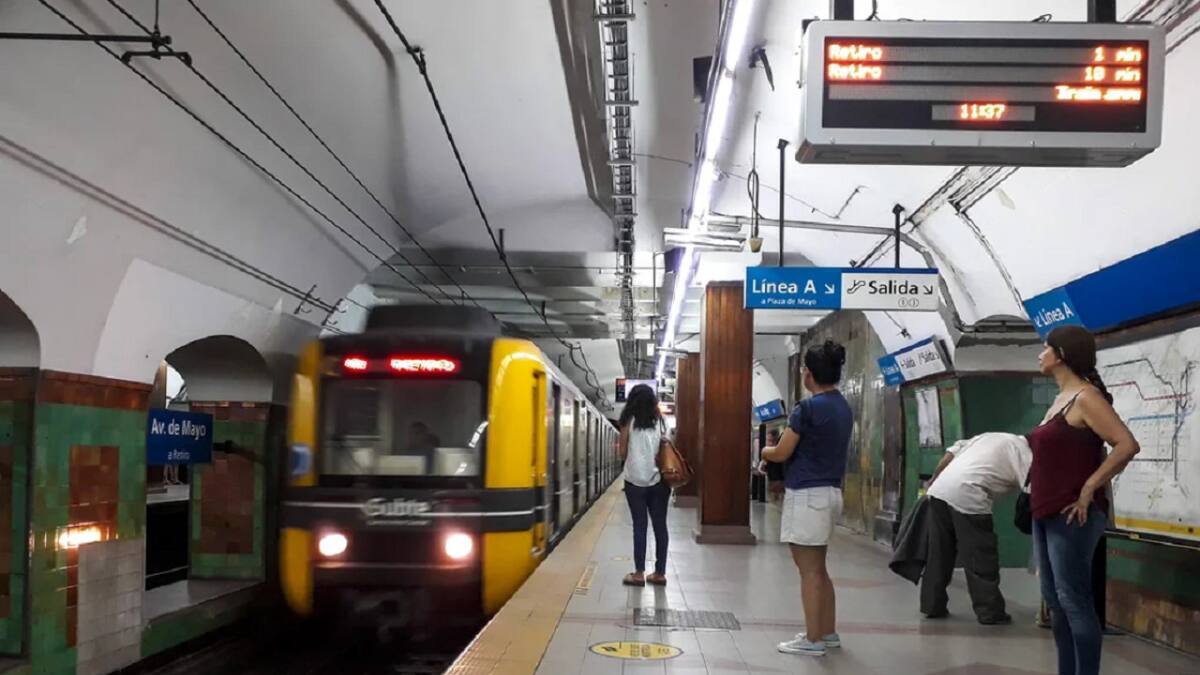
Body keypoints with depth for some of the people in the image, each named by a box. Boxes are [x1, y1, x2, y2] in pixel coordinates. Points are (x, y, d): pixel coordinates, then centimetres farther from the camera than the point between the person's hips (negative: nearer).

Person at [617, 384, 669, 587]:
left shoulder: (630, 421, -1)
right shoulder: (658, 421, 8)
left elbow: (622, 454, 1)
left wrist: (619, 443, 19)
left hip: (636, 480, -2)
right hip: (658, 480, 3)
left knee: (640, 526, 1)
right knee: (660, 526, 5)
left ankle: (639, 573, 1)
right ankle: (660, 573, 8)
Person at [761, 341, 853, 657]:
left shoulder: (808, 408, -16)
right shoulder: (844, 409, 10)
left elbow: (781, 453, -12)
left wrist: (763, 451, 8)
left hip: (807, 494, -9)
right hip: (830, 491, 9)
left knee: (809, 570, -3)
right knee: (818, 568, 17)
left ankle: (813, 640, 1)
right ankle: (828, 632, 23)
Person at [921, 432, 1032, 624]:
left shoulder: (991, 437, 27)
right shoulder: (1024, 452, 8)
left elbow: (950, 454, 20)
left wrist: (933, 481, 26)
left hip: (939, 488, 7)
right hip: (966, 495, -7)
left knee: (939, 553, 15)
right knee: (982, 559, 4)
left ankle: (932, 606, 21)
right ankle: (990, 612, 10)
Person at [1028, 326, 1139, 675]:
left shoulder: (1085, 397, -11)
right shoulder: (1061, 399, 16)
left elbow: (1127, 445, -21)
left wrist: (1089, 489, -19)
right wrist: (1038, 501, 14)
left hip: (1072, 514, -9)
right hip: (1047, 513, 9)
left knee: (1073, 600, -7)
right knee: (1055, 600, 12)